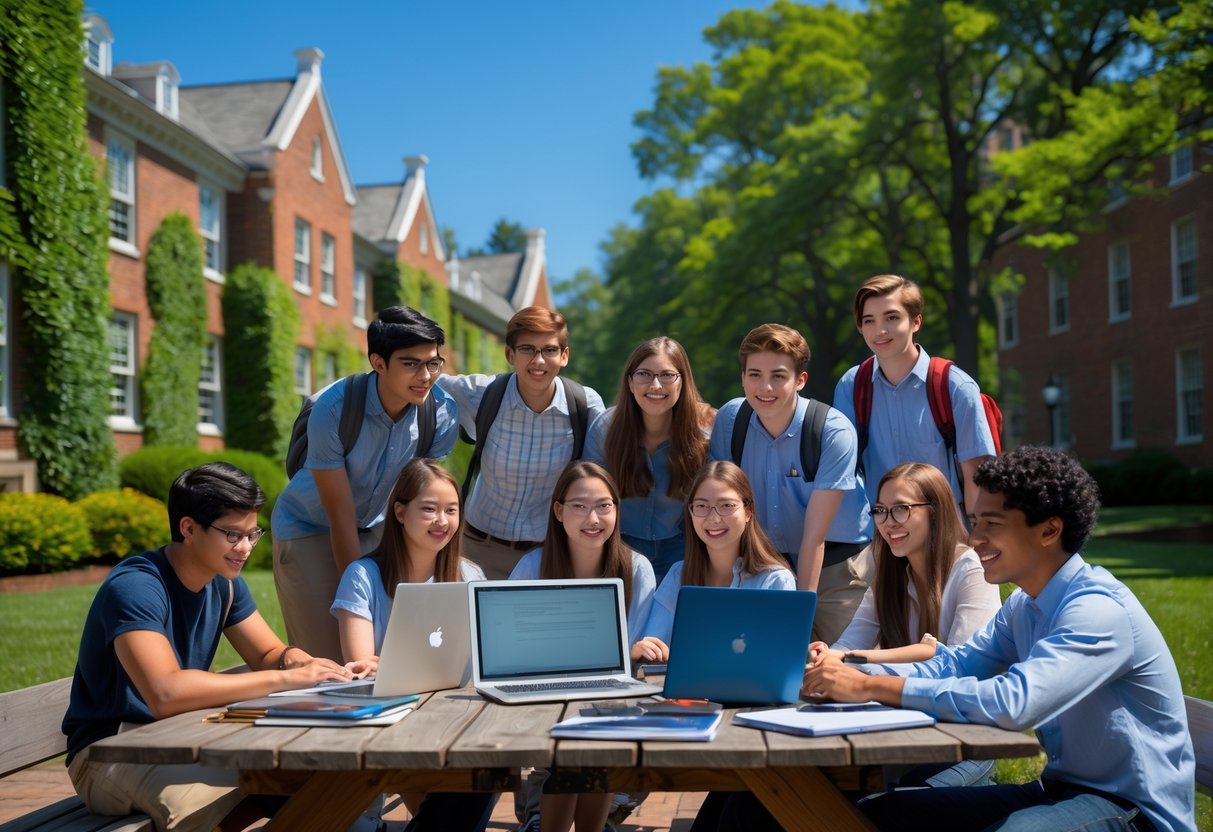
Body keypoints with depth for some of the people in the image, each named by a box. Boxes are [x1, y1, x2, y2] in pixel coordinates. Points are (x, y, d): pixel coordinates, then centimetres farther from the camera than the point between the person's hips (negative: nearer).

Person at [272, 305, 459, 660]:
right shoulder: (333, 410, -29)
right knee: (329, 659, -10)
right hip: (310, 529, -3)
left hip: (377, 526, 4)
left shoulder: (443, 413, -18)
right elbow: (341, 519, -23)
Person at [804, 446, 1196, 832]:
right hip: (1061, 788, 9)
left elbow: (1013, 702, -36)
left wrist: (873, 688, -31)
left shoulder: (1099, 611, -24)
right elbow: (955, 664, 5)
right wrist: (853, 673, -11)